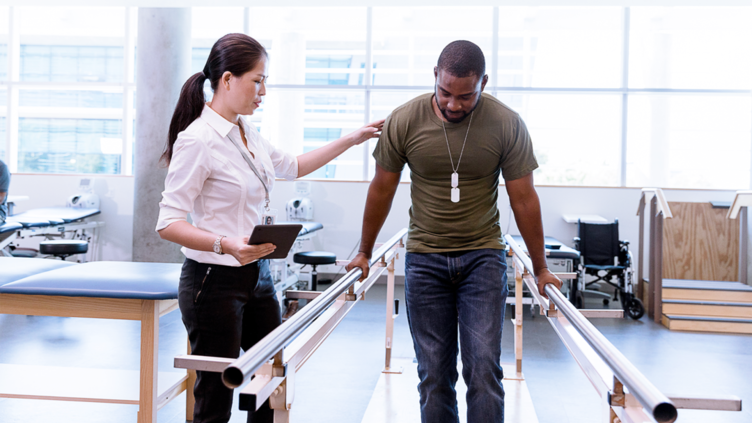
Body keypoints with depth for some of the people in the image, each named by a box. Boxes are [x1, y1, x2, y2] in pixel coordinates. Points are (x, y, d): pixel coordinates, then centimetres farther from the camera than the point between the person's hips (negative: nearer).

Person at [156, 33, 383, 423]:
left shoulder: (247, 132, 8)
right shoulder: (198, 140, -17)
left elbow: (292, 166, 27)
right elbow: (168, 223, -19)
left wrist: (349, 141, 25)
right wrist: (227, 245, -33)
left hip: (257, 275, 9)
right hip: (215, 282, -8)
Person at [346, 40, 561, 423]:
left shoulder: (507, 125, -9)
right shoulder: (403, 121, -7)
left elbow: (524, 198, -1)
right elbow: (382, 189, 6)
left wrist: (540, 268, 5)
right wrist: (364, 253, 14)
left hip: (483, 256, -1)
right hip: (424, 258, 1)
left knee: (484, 368, -7)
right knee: (434, 373, 4)